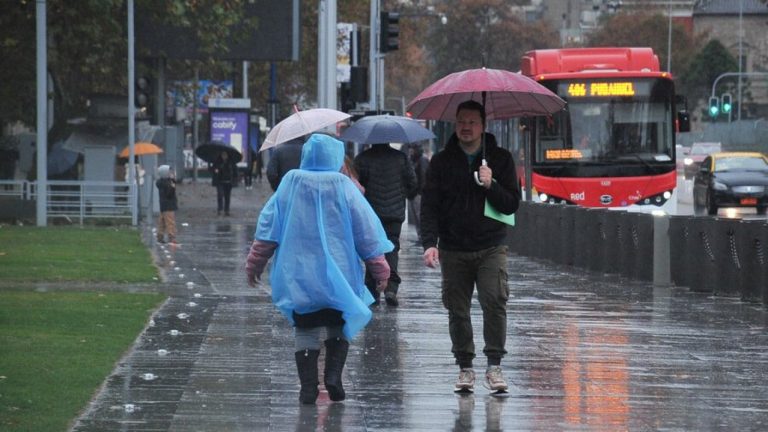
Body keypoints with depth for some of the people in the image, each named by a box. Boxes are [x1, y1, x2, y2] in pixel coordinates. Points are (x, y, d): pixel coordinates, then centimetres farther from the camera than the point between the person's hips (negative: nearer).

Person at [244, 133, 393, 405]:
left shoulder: (290, 184, -1)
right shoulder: (343, 187, -5)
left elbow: (268, 226, 3)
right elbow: (366, 230, -2)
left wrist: (255, 263, 12)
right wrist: (379, 268, 8)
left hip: (297, 274, 1)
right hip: (337, 275, -1)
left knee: (305, 329, 7)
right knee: (338, 327, 14)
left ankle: (308, 387, 1)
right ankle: (333, 375, -4)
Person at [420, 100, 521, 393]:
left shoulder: (500, 159, 6)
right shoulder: (441, 162, 6)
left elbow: (512, 204, 4)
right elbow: (429, 206, 2)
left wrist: (491, 186, -14)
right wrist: (429, 243, -11)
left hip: (491, 248, -1)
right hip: (453, 250, 1)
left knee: (495, 302, -16)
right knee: (457, 309, 2)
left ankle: (494, 366, -10)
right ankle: (465, 367, 12)